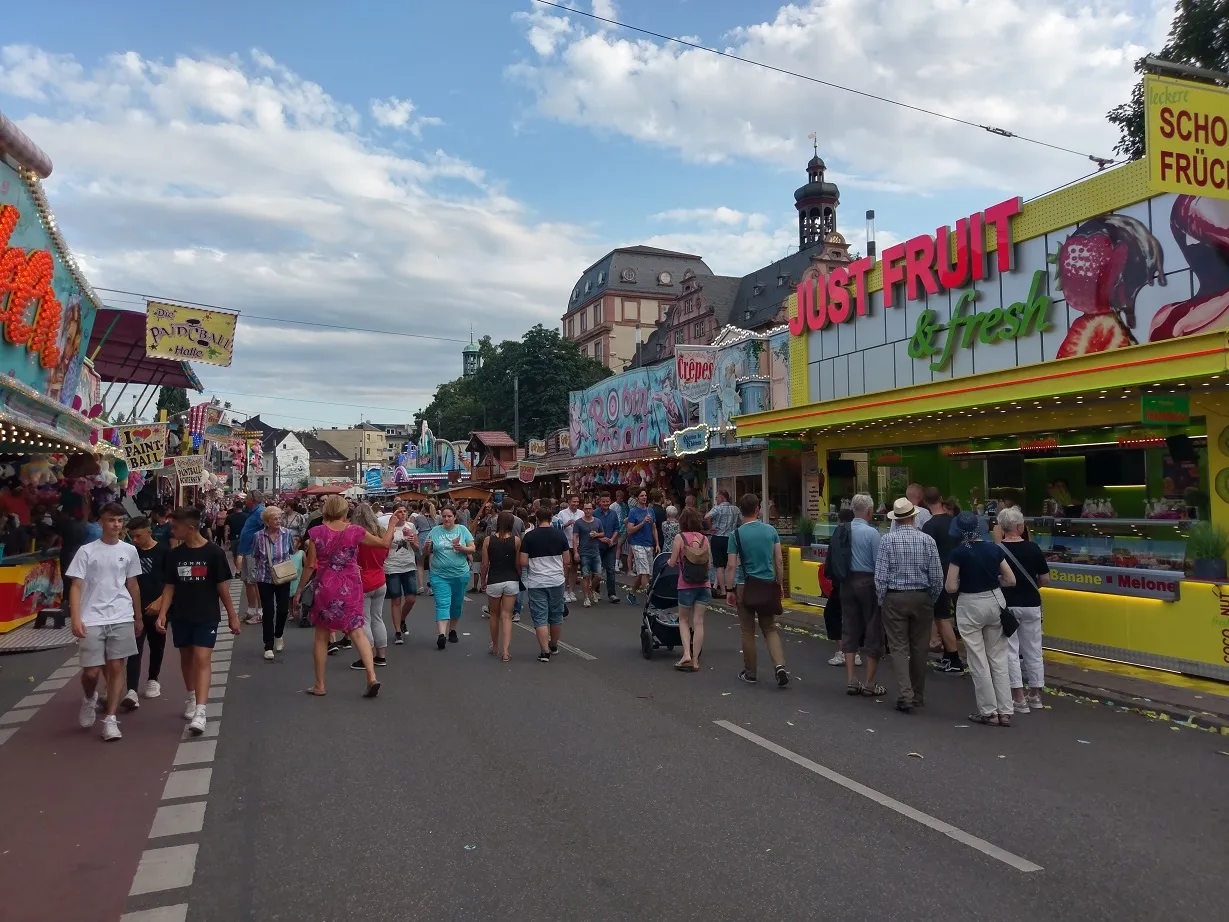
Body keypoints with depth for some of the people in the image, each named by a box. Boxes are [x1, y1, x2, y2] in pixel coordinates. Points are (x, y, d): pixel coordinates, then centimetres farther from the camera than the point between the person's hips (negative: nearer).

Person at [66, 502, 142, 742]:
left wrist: (138, 617, 18)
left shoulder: (129, 551, 6)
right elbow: (76, 587, -5)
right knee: (91, 671, 0)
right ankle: (90, 699, 34)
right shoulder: (87, 551, -3)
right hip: (92, 620, -2)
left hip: (122, 618, 2)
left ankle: (110, 719, 9)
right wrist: (75, 619, -16)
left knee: (117, 667, 1)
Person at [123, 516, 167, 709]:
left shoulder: (163, 552, -6)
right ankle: (132, 691, -13)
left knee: (156, 646, 14)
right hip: (135, 608, 1)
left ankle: (153, 680, 33)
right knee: (134, 649, -7)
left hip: (157, 607, -1)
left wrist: (159, 601, -15)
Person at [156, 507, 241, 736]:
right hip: (180, 617, 5)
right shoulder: (174, 555, 1)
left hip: (206, 617, -4)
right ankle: (191, 698, 35)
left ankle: (200, 711, -15)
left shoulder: (214, 553, -10)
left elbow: (223, 586, -5)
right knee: (186, 658, 15)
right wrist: (162, 613, -3)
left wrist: (232, 616, -2)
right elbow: (170, 586, 7)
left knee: (202, 659, -11)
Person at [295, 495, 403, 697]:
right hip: (351, 588, 1)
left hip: (325, 588, -1)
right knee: (357, 632, 5)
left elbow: (310, 565, -4)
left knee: (321, 635, 12)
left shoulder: (316, 533, -6)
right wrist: (393, 523, 20)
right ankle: (372, 676, -10)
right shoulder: (355, 531, -4)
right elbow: (384, 542, 6)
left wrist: (299, 589, 7)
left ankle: (319, 685, 19)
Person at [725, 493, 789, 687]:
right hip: (768, 585, 3)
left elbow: (731, 565, -10)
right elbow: (779, 561, 2)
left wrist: (730, 590, -2)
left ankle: (750, 673, 19)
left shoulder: (737, 534, -9)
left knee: (748, 632, 9)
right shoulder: (771, 530, 0)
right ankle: (779, 665, -5)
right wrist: (779, 584, 13)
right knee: (770, 629, 13)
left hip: (746, 586, -3)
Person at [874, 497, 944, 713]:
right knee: (919, 648, 12)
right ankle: (918, 696, 22)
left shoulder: (887, 540, -8)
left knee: (899, 647, 3)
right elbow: (937, 577, -3)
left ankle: (905, 695, -9)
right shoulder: (927, 540, -4)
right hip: (922, 598, 2)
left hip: (894, 598, -2)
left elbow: (880, 576, -10)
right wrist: (931, 600, 12)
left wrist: (881, 601, 2)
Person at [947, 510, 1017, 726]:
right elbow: (1011, 580, 3)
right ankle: (1005, 712, 14)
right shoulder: (995, 549, -1)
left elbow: (951, 588, -13)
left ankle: (989, 712, 11)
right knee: (999, 659, 12)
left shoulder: (959, 553, -13)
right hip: (994, 602, 4)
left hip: (970, 605, -4)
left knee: (978, 662, 5)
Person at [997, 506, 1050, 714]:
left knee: (1011, 652, 3)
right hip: (1031, 605, 2)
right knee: (1033, 650, 14)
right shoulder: (1033, 549, -5)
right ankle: (1035, 695, 22)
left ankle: (1019, 699, 2)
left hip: (1006, 605, -2)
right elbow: (1045, 580, -1)